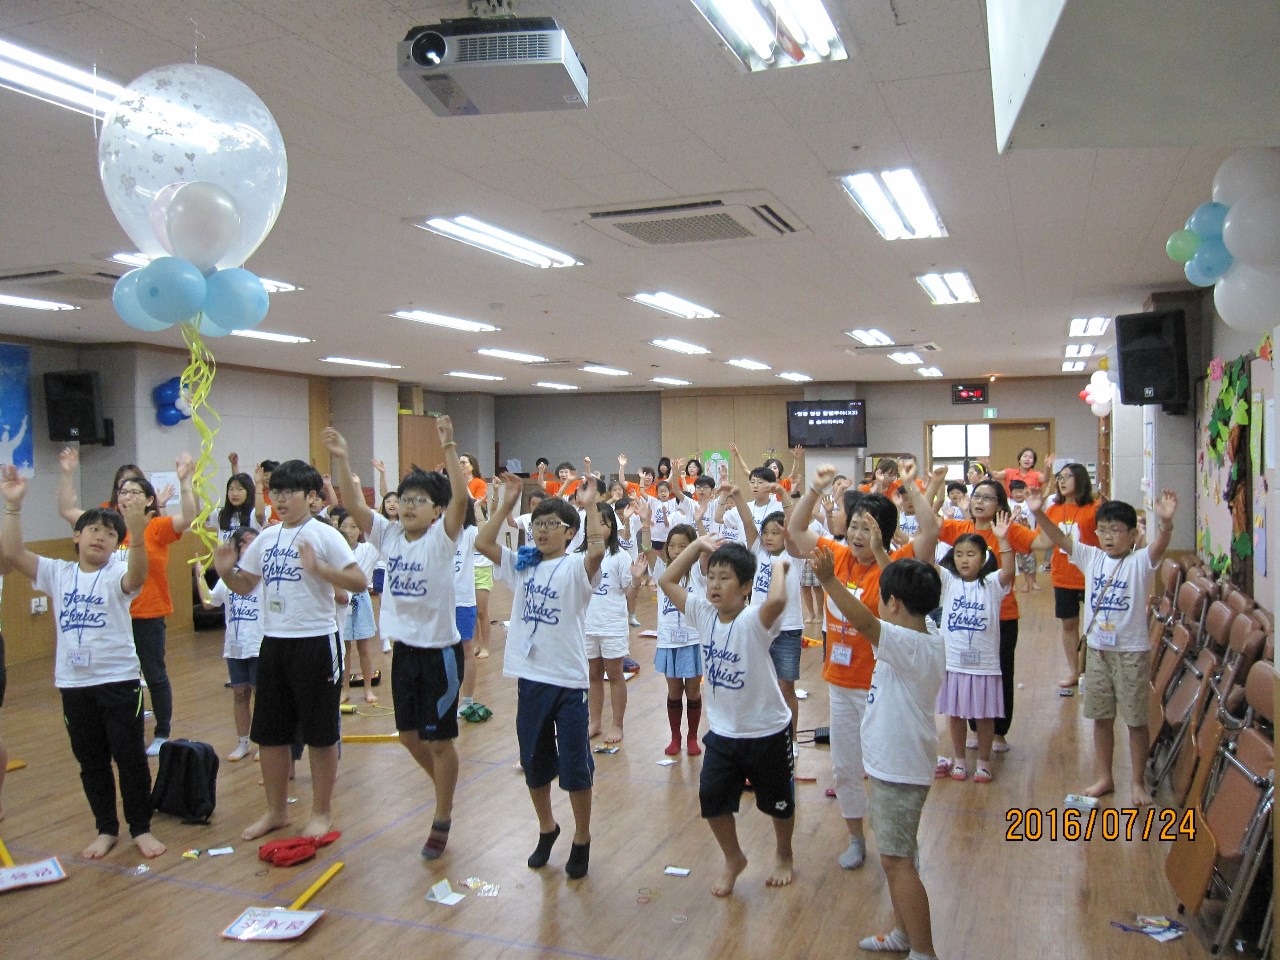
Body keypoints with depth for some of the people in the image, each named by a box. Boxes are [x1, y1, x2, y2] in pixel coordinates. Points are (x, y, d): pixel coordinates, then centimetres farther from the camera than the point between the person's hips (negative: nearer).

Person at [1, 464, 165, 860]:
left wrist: (137, 533, -48)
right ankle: (106, 829, 28)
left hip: (119, 681, -3)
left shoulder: (117, 574, -7)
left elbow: (136, 577, -30)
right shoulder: (57, 573, 5)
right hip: (73, 684, 4)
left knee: (131, 757, 2)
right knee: (91, 761, 14)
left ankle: (141, 829, 16)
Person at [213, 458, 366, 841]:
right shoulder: (267, 537, 9)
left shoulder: (324, 535, -9)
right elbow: (245, 585, 15)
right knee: (269, 733, 14)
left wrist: (318, 568, -28)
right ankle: (276, 810, 30)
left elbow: (359, 582, -16)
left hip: (316, 641, -6)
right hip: (273, 641, 6)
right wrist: (226, 571, -6)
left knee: (320, 733, 5)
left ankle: (322, 811, 21)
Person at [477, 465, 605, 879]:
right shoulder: (521, 564, 7)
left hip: (569, 679, -5)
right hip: (529, 677, 5)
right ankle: (547, 827, 38)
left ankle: (582, 838, 23)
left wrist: (590, 503, -25)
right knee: (533, 762, 17)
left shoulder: (576, 567, -8)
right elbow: (483, 542, 0)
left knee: (575, 765, 4)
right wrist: (507, 503, -3)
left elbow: (597, 549, -29)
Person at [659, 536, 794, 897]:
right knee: (712, 799, 4)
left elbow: (776, 601, -48)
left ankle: (784, 856, 44)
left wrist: (779, 566, -30)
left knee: (778, 802, 15)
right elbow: (667, 580, 0)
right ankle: (733, 859, 31)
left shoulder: (754, 620, -25)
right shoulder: (703, 613, -6)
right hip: (722, 732, 5)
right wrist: (698, 545, -7)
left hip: (768, 732, -5)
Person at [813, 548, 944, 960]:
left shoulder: (911, 646, -26)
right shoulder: (927, 630, 0)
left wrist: (829, 579, -50)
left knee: (896, 860, -2)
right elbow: (920, 588, 19)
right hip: (894, 763, 10)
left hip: (899, 769, -10)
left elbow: (865, 622, -43)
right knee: (896, 855, 21)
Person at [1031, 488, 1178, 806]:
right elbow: (1059, 539, -5)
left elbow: (1160, 545, -30)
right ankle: (1105, 779, 27)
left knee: (1136, 720, 6)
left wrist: (1165, 522, -50)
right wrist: (1039, 514, -22)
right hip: (1097, 649, 5)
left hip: (1132, 652, -4)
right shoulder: (1091, 557, 2)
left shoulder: (1140, 562, -10)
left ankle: (1138, 783, 20)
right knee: (1100, 717, 14)